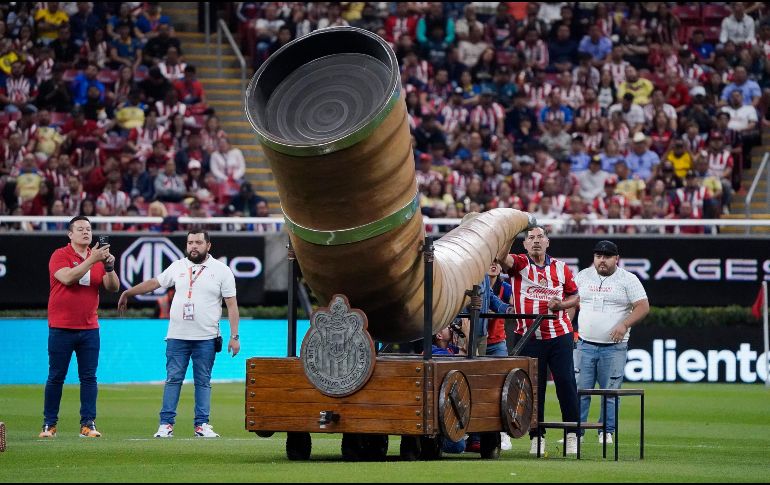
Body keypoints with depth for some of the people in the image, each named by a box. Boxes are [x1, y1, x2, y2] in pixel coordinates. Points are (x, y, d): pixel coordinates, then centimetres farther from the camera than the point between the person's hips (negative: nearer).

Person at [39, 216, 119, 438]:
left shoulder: (98, 257, 10)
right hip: (61, 328, -4)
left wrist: (109, 267, -12)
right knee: (56, 377, 1)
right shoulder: (60, 255, -3)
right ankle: (49, 424, 7)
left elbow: (113, 288, 5)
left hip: (89, 328, 4)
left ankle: (88, 424, 4)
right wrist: (91, 260, -24)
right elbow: (67, 278, -21)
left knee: (89, 377, 2)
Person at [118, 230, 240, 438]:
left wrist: (234, 336, -8)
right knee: (173, 379, 0)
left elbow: (232, 304, -2)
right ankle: (166, 424, 0)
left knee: (203, 381, 3)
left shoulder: (221, 270, 0)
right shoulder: (178, 267, 8)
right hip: (177, 336, 2)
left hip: (206, 338, -2)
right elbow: (153, 283, 19)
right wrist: (127, 293, 21)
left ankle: (202, 425, 6)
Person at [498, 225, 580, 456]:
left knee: (566, 383, -3)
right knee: (534, 387, 3)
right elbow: (504, 258, -22)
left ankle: (572, 435, 5)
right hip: (529, 337, -1)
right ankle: (536, 437, 10)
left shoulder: (561, 267, 8)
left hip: (559, 335, 1)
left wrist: (561, 304, -5)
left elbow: (575, 296, 16)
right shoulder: (519, 264, 1)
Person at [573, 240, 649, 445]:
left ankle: (607, 432, 8)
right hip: (585, 345, 2)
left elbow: (643, 307, -4)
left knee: (610, 392, 0)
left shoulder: (628, 280, 0)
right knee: (580, 390, -2)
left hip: (614, 347, -2)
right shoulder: (583, 276, 10)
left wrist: (624, 324, -18)